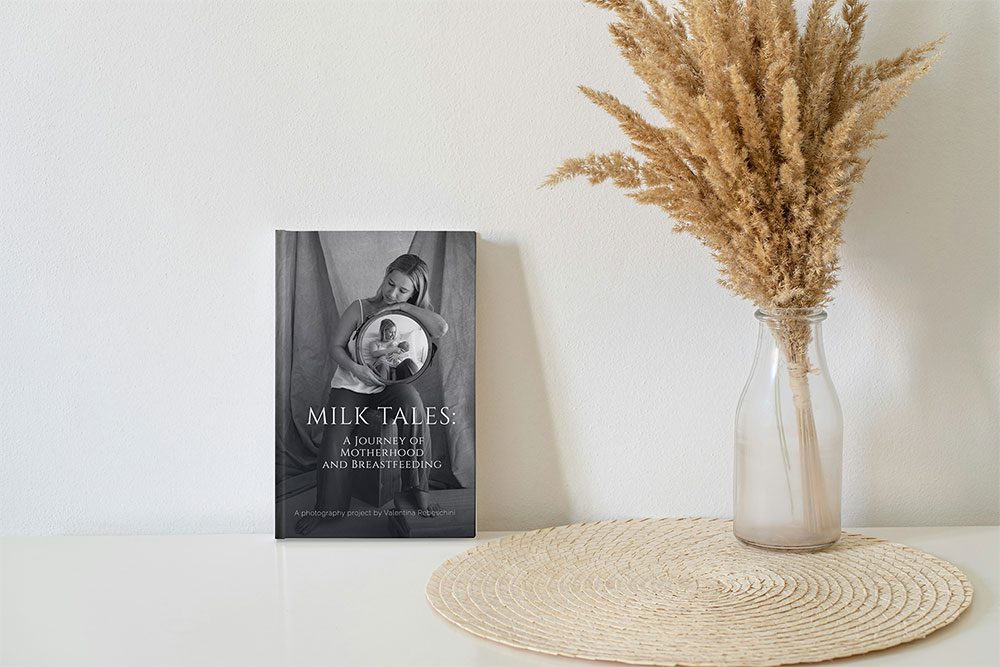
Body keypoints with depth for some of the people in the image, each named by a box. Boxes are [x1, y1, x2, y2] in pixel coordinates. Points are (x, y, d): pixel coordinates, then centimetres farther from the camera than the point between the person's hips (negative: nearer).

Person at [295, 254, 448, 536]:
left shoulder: (413, 316, -4)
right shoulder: (360, 308, -5)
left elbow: (441, 328, -26)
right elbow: (337, 347, -2)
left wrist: (403, 307, -21)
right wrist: (355, 368, -22)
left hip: (390, 384, 0)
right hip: (350, 386, 0)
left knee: (412, 404, -34)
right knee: (333, 441, -20)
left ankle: (419, 486, -24)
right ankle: (324, 507, 1)